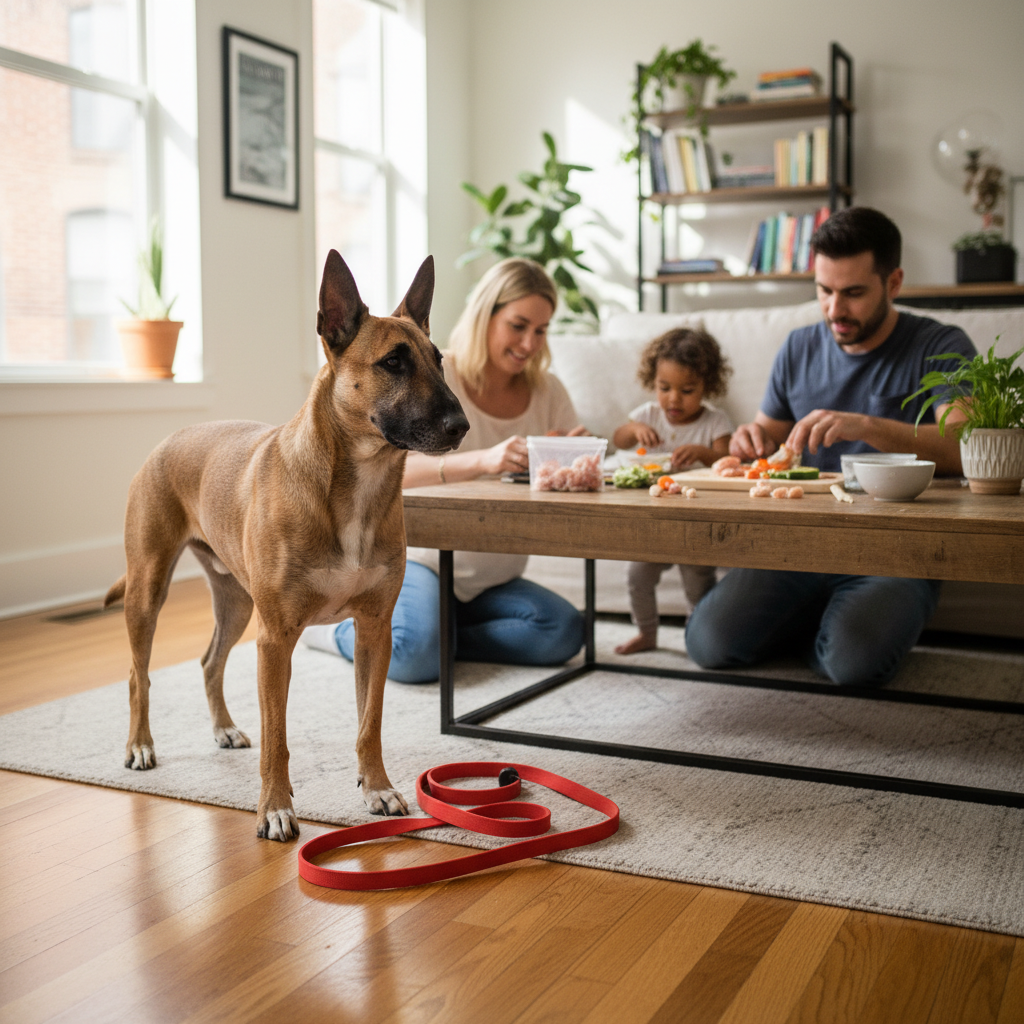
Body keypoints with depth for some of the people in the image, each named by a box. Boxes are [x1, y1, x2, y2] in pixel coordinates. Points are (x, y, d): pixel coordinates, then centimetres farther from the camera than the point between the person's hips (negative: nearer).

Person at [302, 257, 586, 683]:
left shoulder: (547, 392, 1)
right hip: (418, 557, -4)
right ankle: (336, 632, 2)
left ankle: (438, 636, -6)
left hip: (493, 580, 5)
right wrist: (482, 460, -44)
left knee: (564, 631, -21)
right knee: (416, 658, -30)